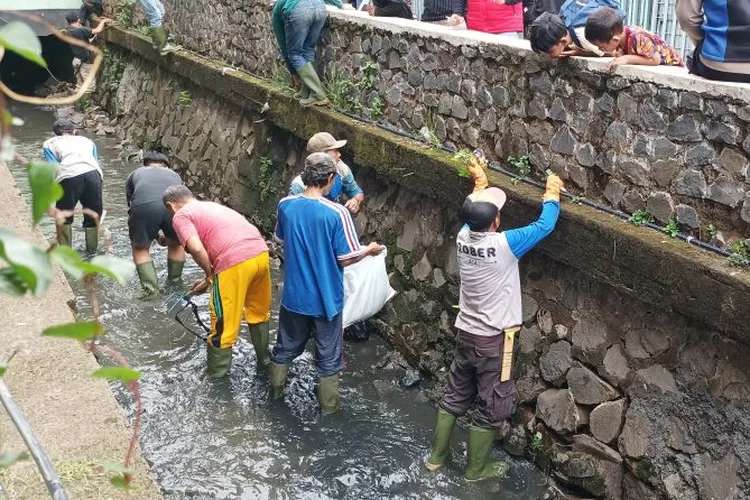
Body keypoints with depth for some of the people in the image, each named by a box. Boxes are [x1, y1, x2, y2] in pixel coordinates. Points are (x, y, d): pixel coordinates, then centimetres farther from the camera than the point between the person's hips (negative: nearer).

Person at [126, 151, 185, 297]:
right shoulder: (174, 174, 40)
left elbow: (130, 204, 39)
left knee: (140, 248, 22)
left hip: (144, 206, -1)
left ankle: (152, 292, 13)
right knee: (176, 244, 30)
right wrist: (169, 234, 60)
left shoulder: (135, 174, 38)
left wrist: (155, 233, 48)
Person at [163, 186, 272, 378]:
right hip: (260, 253, 8)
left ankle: (216, 376, 22)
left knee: (223, 324, 9)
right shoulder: (211, 205, 31)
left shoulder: (181, 216, 7)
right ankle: (264, 360, 44)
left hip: (236, 263, -8)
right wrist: (210, 280, 33)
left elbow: (197, 249, -10)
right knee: (259, 311, 28)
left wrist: (209, 274, 7)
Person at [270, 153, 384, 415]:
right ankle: (328, 403, 28)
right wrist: (370, 250, 3)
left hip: (295, 295, 4)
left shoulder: (286, 205, -9)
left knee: (286, 346, 24)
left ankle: (276, 389, 41)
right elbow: (346, 258, -16)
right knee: (328, 354, 15)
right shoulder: (337, 213, -22)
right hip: (325, 298, -3)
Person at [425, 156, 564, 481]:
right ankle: (476, 469, 25)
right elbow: (545, 226, -14)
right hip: (494, 340, -7)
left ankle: (437, 456, 33)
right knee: (491, 408, 11)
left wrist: (480, 183, 28)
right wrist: (552, 194, 2)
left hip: (466, 332, 7)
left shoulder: (463, 237, -7)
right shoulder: (504, 245, -24)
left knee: (455, 395, 21)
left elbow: (475, 213, 17)